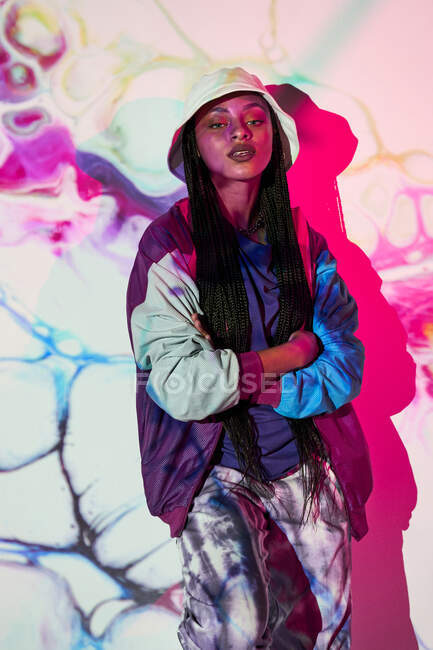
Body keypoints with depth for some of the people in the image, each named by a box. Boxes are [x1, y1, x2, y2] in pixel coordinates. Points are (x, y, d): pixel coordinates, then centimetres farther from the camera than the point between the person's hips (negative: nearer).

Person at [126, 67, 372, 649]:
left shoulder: (306, 241, 3)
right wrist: (295, 351, -10)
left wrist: (238, 378, -15)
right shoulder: (169, 242, -9)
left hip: (307, 463, 4)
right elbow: (179, 385, -18)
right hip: (212, 469, -3)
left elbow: (347, 366, -3)